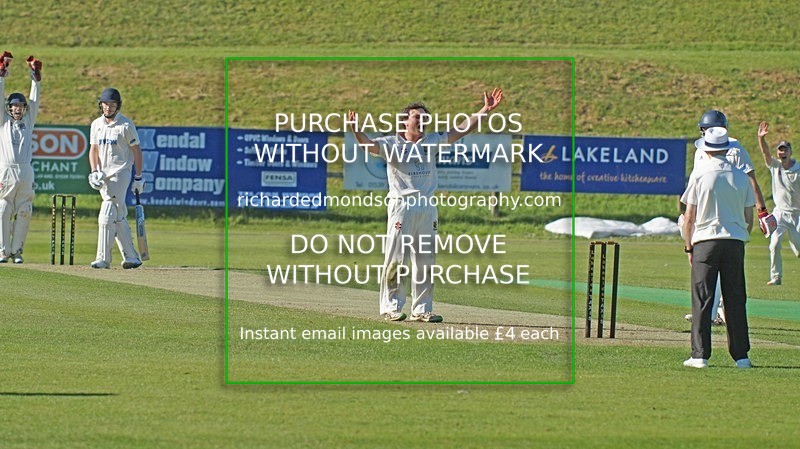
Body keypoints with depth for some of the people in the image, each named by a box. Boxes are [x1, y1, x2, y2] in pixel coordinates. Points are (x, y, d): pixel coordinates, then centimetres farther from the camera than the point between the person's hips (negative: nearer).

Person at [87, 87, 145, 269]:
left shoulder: (126, 125, -5)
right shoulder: (96, 124, 11)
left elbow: (136, 150, -2)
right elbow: (93, 149, 13)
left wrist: (138, 177, -4)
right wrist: (94, 172, -2)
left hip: (120, 174, -6)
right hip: (103, 176, 6)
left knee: (107, 215, -16)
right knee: (119, 218, 9)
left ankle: (103, 258, -18)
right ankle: (131, 257, 15)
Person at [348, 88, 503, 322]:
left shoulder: (432, 142, 14)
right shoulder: (392, 144, -1)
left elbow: (461, 130, 13)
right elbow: (370, 145, -18)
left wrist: (486, 109, 7)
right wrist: (356, 131, -40)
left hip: (427, 207, 5)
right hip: (401, 205, -5)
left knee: (425, 261, 7)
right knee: (395, 259, -7)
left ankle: (422, 309, 12)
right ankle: (391, 307, 0)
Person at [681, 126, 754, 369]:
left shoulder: (700, 176, -4)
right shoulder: (741, 177, 4)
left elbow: (689, 218, -3)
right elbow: (749, 217, 8)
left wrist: (689, 247, 7)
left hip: (705, 241, -2)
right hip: (735, 240, 2)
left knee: (702, 300, 0)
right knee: (735, 300, 6)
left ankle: (700, 355, -5)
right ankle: (741, 355, 4)